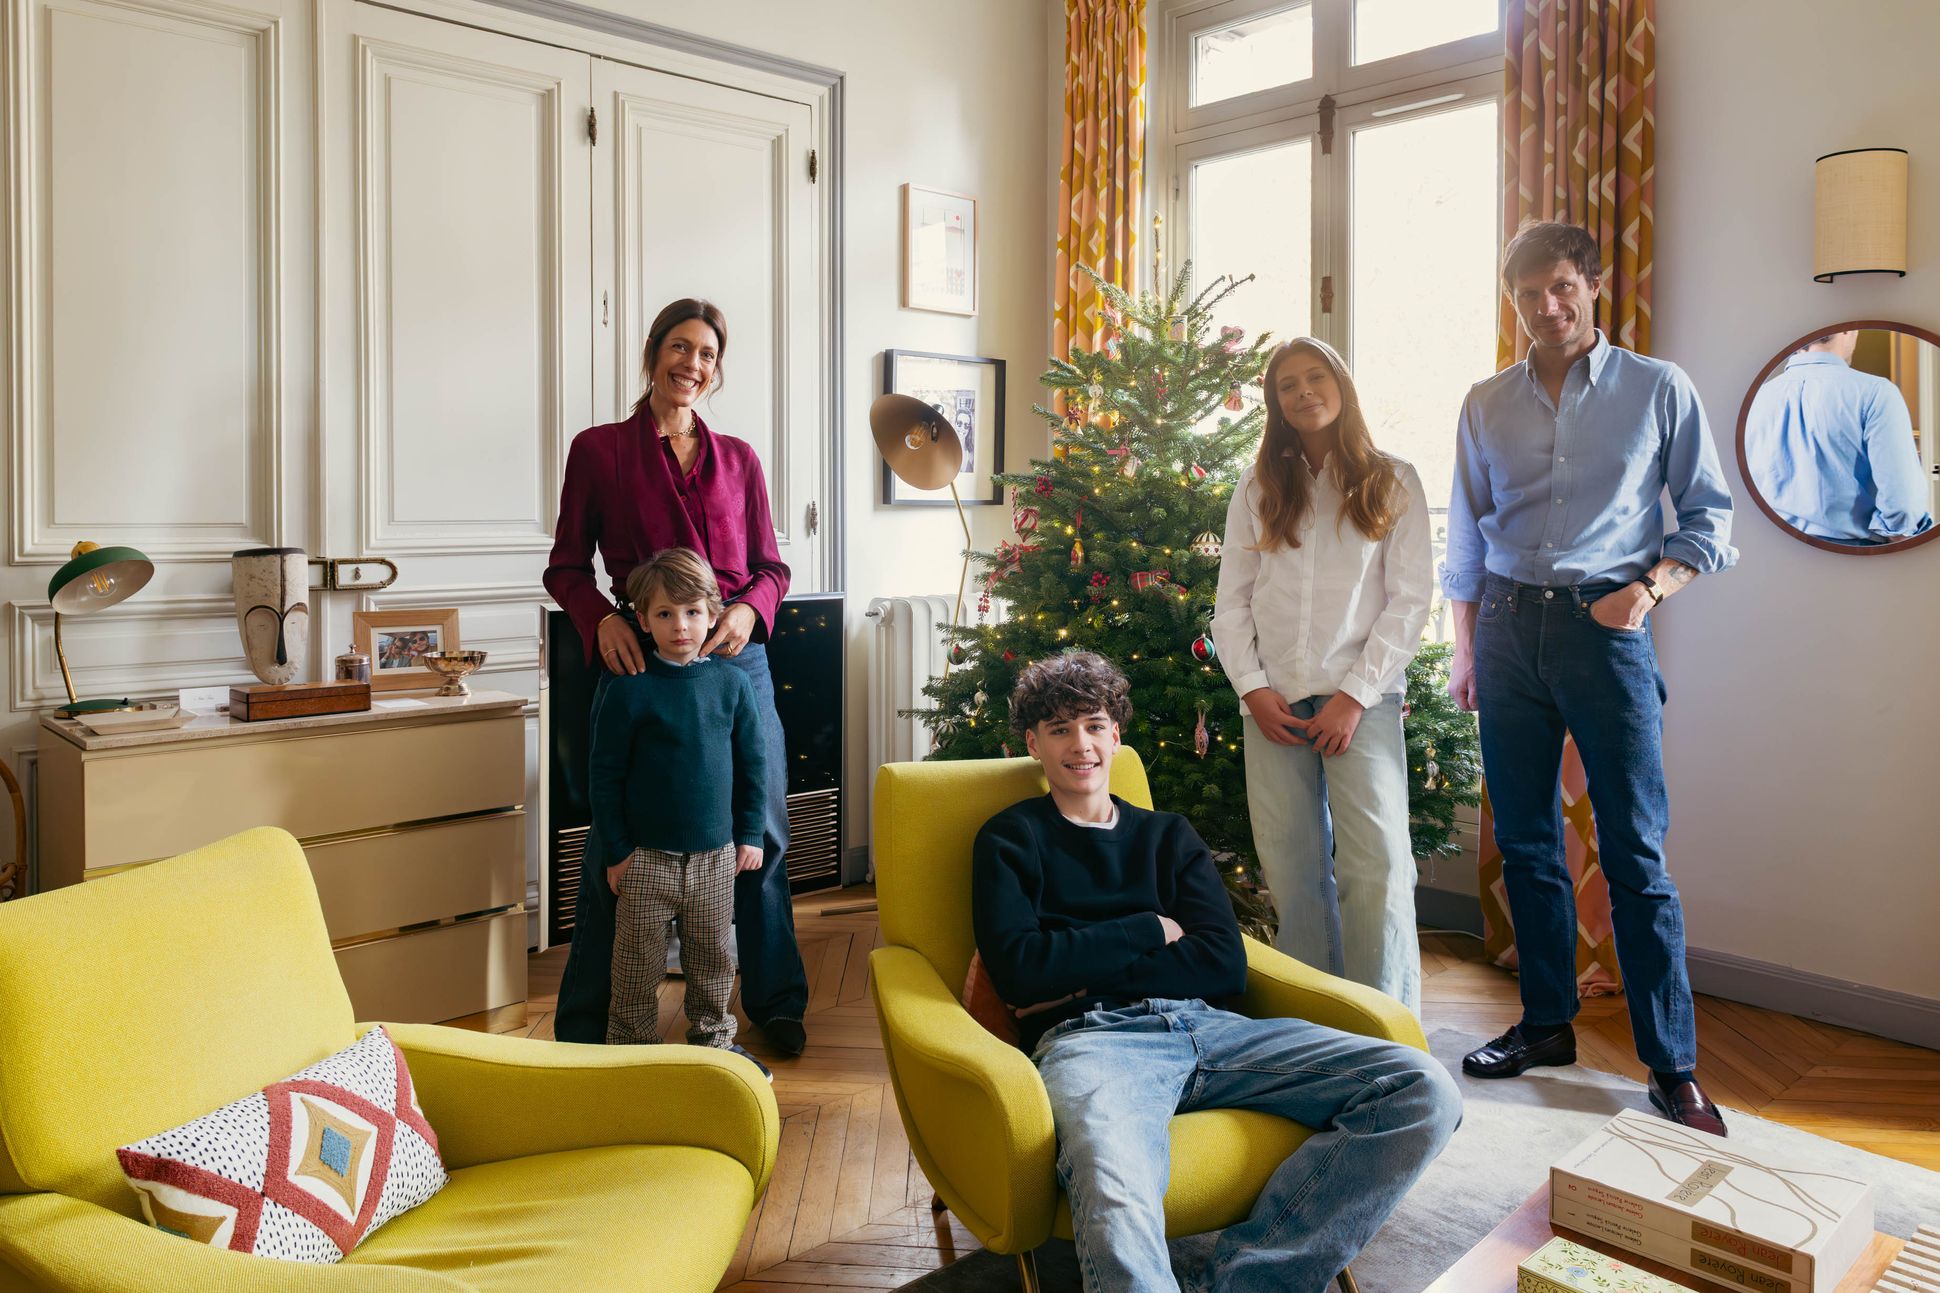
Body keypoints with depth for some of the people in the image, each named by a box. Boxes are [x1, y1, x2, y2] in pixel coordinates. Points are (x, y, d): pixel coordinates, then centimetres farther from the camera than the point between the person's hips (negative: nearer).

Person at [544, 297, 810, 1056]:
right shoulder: (598, 450, 4)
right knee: (618, 842, 2)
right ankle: (585, 1027, 18)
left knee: (762, 834, 9)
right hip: (640, 657, -3)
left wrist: (750, 608, -10)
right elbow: (566, 567, 5)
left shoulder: (738, 459, 12)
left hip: (737, 656, 3)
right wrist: (600, 616, -15)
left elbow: (771, 566, 12)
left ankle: (775, 1002, 27)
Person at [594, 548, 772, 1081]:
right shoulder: (630, 689, -10)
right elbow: (604, 774, -6)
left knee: (712, 958, 17)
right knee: (638, 965, 7)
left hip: (716, 855, 3)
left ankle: (713, 1039, 35)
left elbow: (753, 762, 8)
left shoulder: (732, 684, 0)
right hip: (647, 857, -3)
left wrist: (750, 834, 6)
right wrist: (617, 849, -6)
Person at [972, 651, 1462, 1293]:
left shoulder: (1168, 835, 26)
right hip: (1090, 1037, -5)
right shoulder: (1011, 840, 16)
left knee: (1424, 1091, -19)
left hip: (1206, 1024, 6)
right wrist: (1150, 931, 5)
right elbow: (1020, 970, -2)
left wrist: (1085, 971, -2)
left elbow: (1225, 966, 10)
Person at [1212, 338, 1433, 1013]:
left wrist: (1356, 694, -9)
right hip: (1273, 704, 3)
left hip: (1362, 699, -2)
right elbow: (1231, 602, 11)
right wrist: (1252, 688, -3)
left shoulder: (1393, 483, 7)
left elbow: (1409, 599, 0)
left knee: (1377, 868, -10)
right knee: (1293, 875, 3)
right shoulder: (1257, 489, 13)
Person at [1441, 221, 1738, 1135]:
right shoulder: (1486, 405, 12)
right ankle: (1547, 1024, 23)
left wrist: (1650, 587, -13)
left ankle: (1674, 1067, 3)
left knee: (1635, 854, -5)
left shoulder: (1659, 390, 3)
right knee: (1525, 843, 9)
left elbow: (1708, 515, 5)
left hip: (1604, 626, -3)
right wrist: (1466, 648, 13)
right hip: (1509, 629, 4)